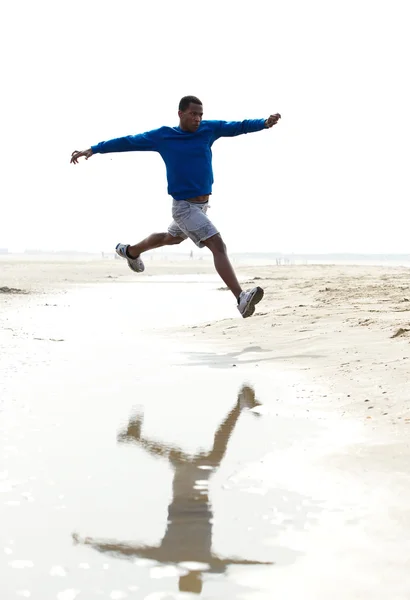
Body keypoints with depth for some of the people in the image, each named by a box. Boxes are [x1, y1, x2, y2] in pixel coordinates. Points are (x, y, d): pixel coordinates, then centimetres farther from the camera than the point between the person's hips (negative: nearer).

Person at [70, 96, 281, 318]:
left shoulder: (208, 129, 1)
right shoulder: (162, 136, -6)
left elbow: (239, 126, -10)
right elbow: (128, 141, 0)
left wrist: (264, 123, -27)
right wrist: (93, 150, 0)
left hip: (202, 205, 7)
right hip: (184, 206, -7)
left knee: (171, 238, 29)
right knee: (218, 245, -21)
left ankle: (130, 251, 56)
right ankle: (241, 298, -30)